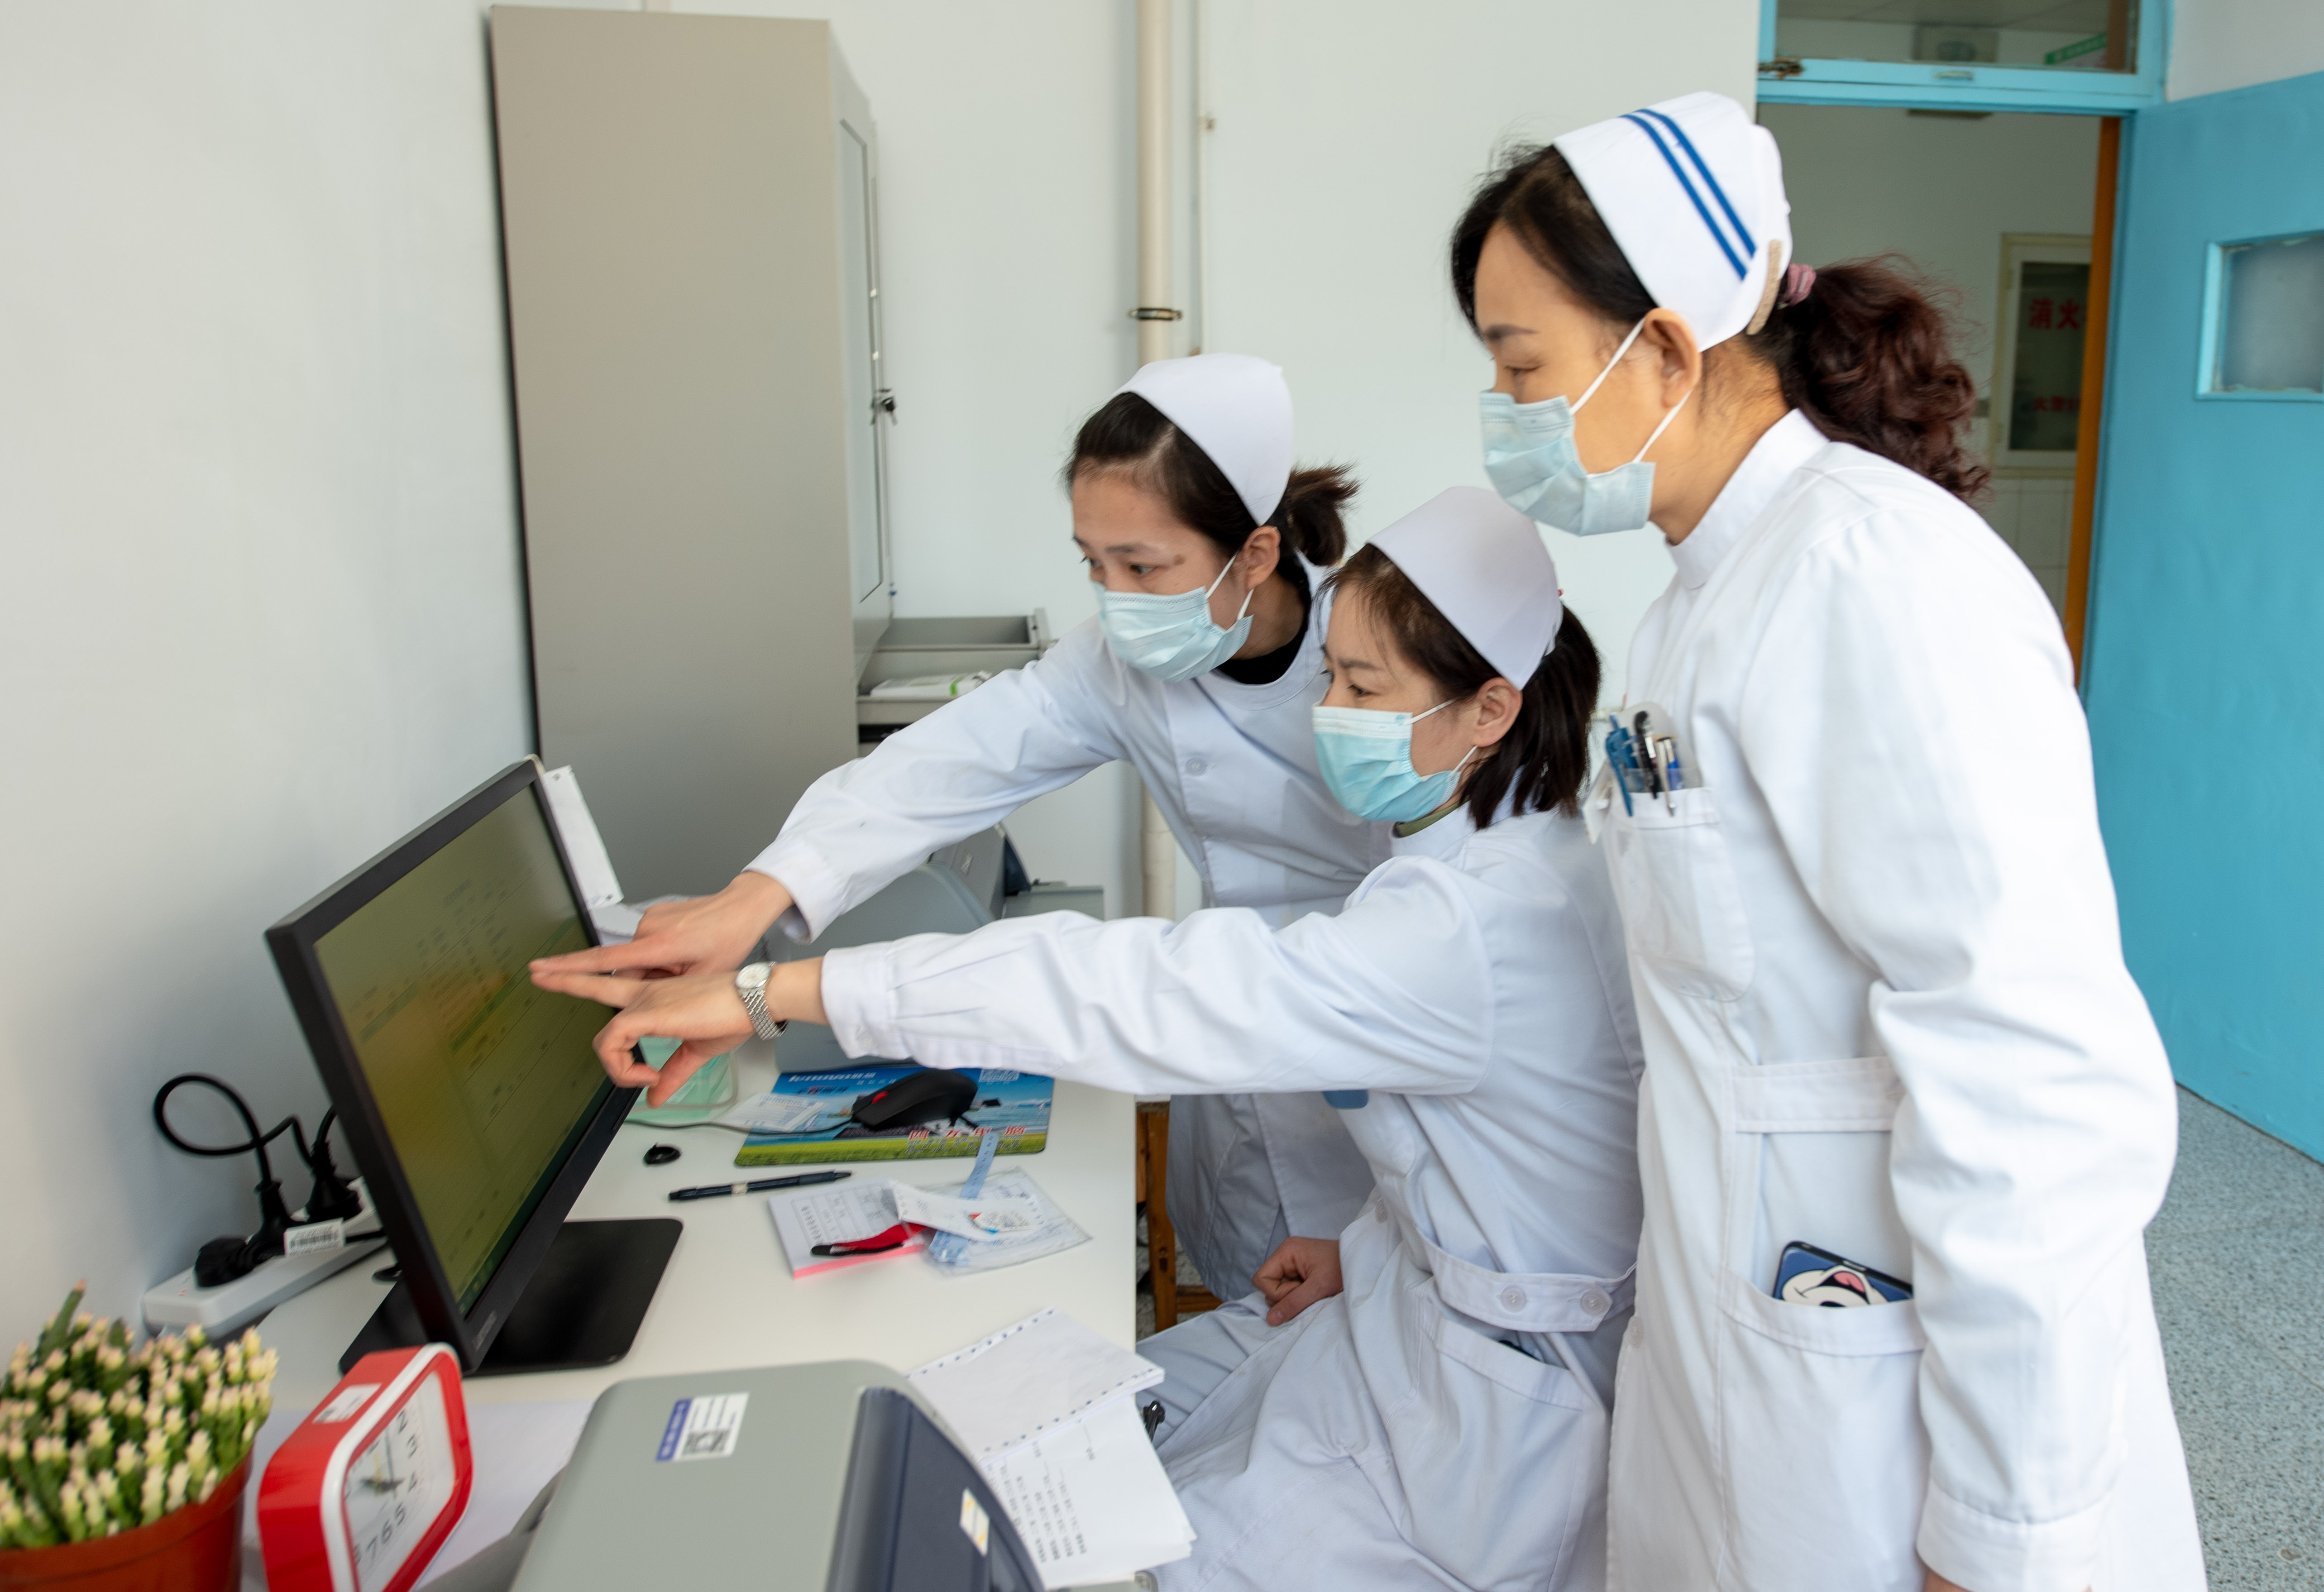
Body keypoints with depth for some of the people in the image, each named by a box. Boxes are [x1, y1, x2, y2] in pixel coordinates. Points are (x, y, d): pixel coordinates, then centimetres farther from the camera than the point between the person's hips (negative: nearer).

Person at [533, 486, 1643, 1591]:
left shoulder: (1479, 921, -32)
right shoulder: (1499, 863, 1)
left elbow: (1134, 991, -36)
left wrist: (770, 991, -34)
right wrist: (1364, 1243, 5)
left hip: (1488, 1408, -9)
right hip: (1419, 1303, 9)